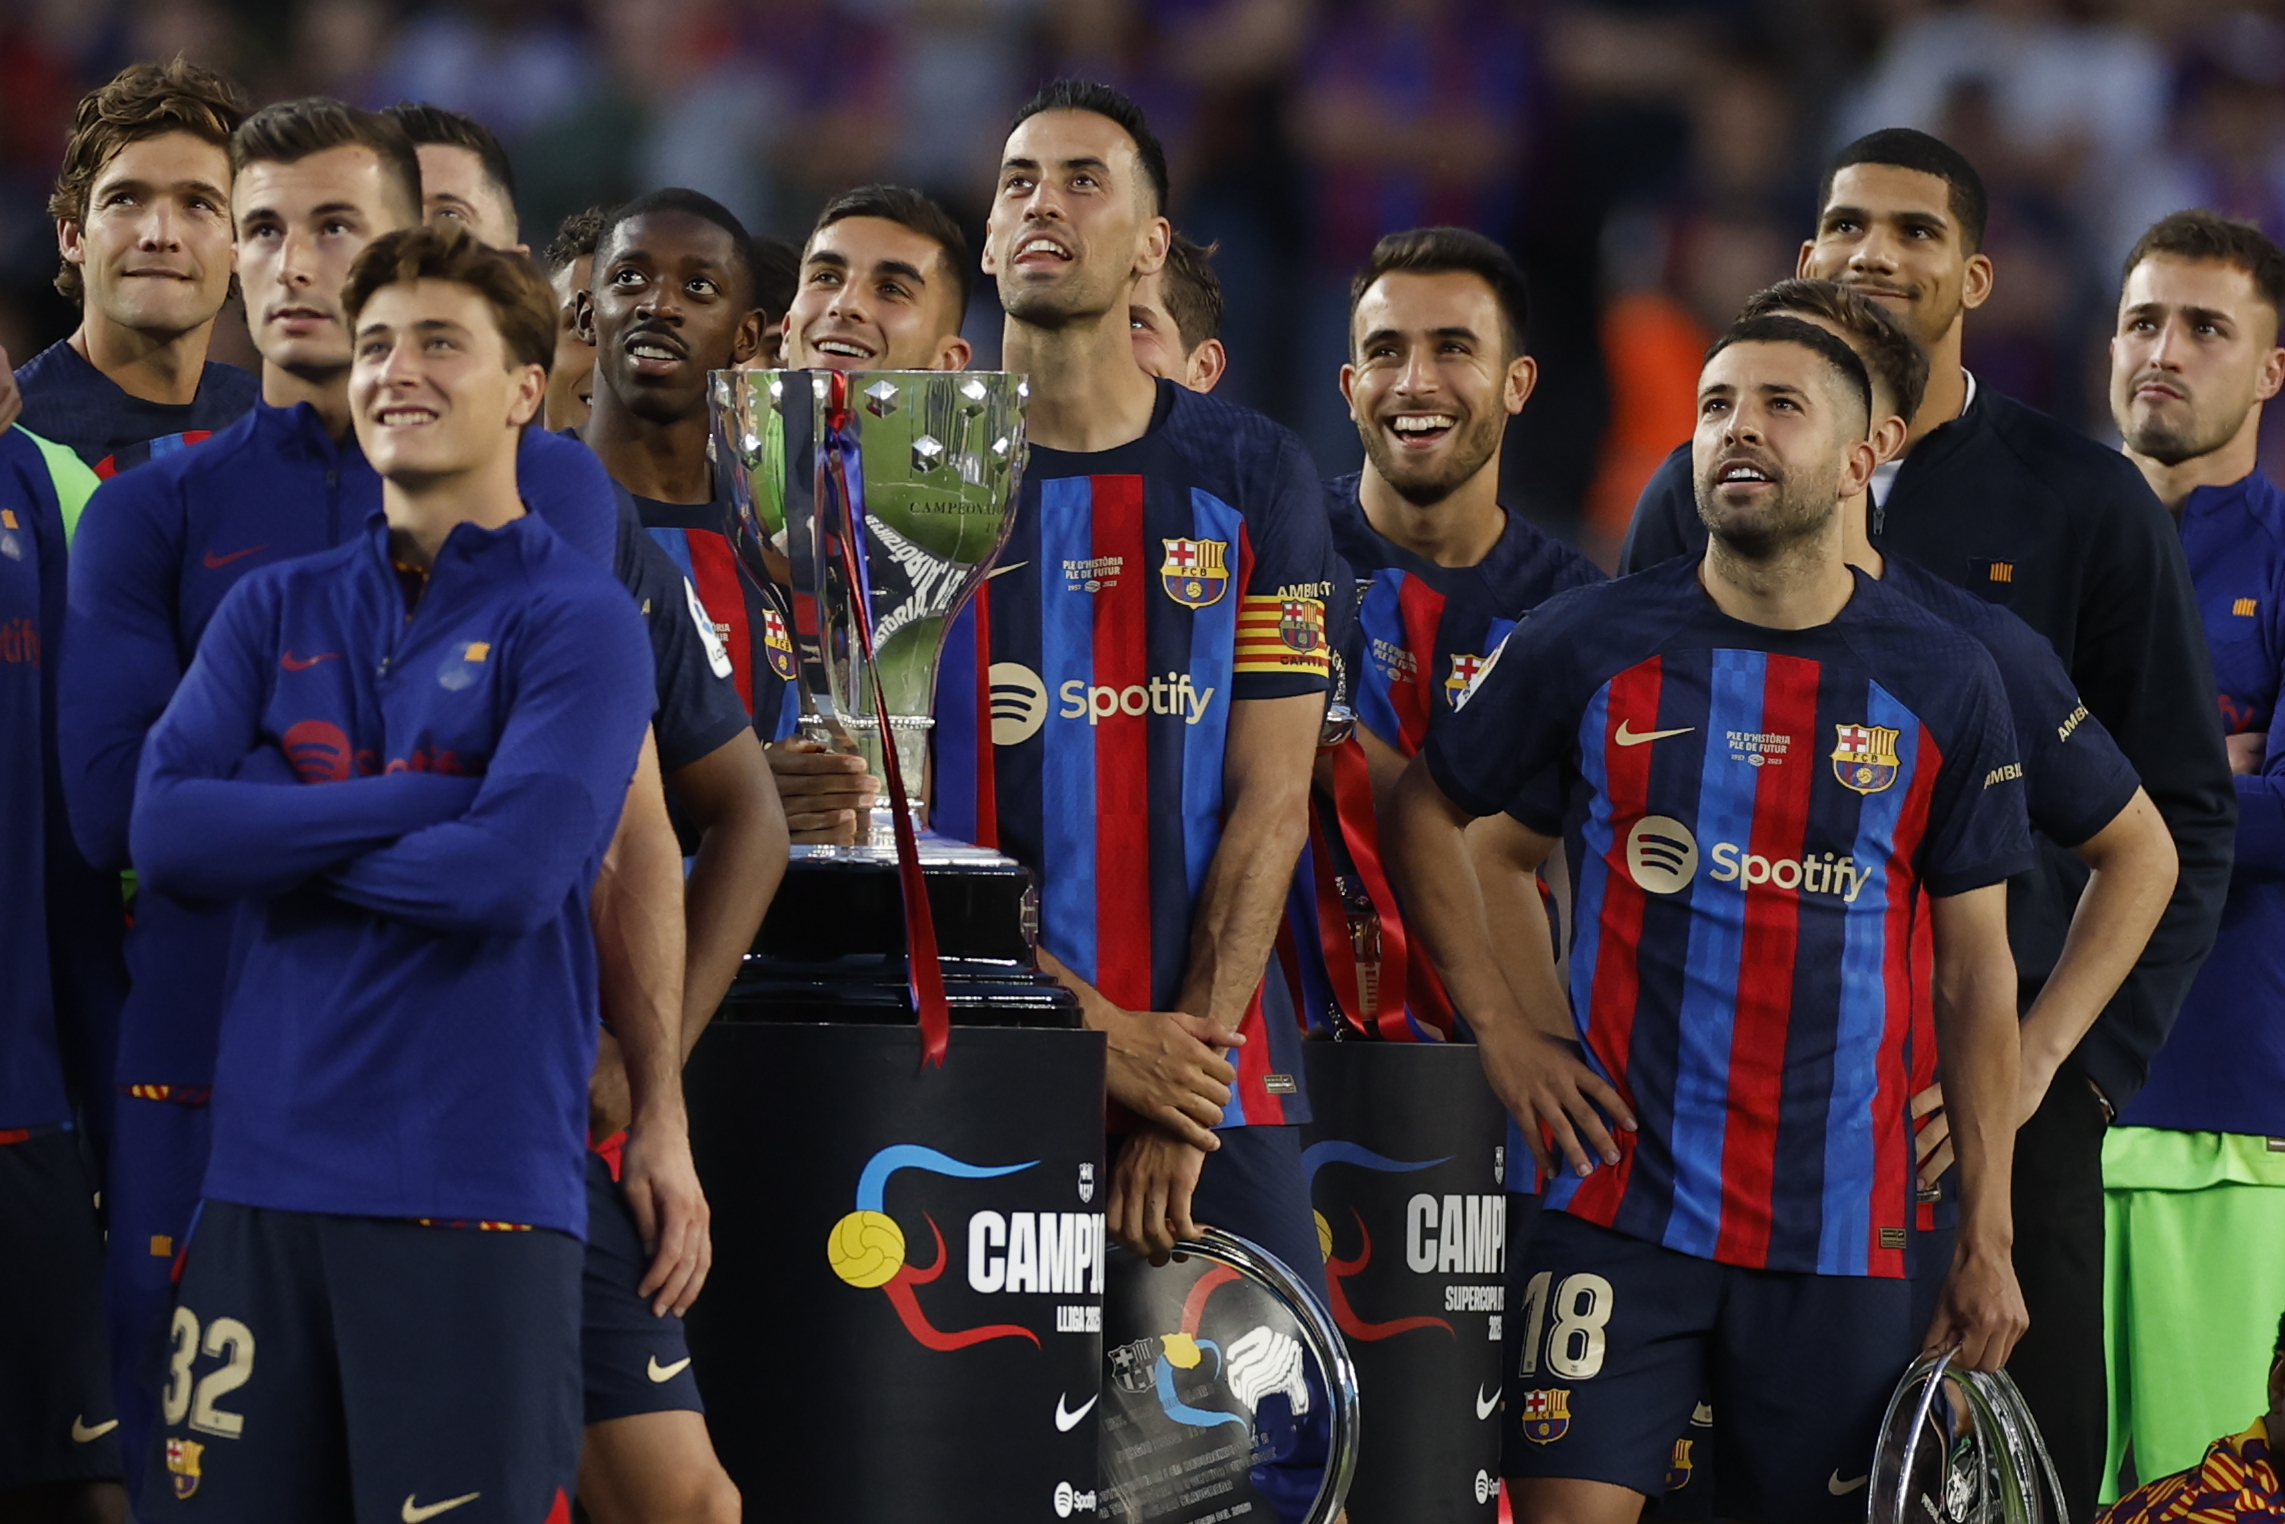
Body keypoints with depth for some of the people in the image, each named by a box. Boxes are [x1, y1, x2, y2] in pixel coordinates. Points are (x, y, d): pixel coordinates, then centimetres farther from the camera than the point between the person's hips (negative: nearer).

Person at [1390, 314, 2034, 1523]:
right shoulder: (1593, 643, 2)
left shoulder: (1939, 684, 4)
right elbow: (1424, 808, 15)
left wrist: (1987, 1240, 4)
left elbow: (1975, 971, 7)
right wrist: (1501, 1027, 3)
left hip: (1837, 1229, 1)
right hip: (1620, 1204, -1)